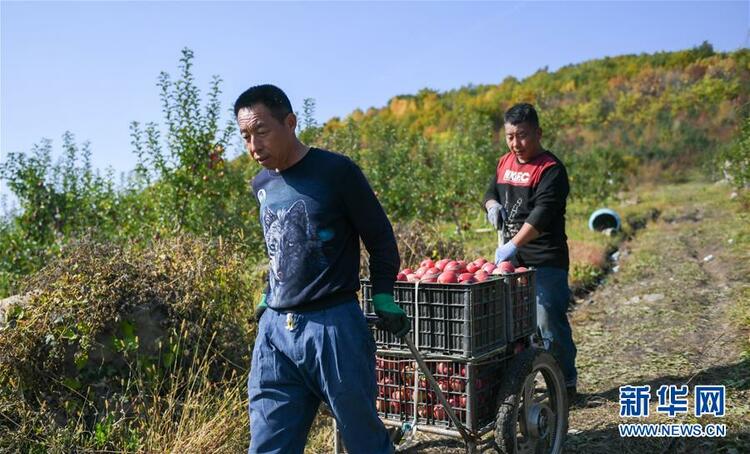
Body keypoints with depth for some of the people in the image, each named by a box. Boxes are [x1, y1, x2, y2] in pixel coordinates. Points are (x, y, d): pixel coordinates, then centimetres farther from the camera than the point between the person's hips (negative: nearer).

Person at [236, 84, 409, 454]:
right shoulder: (261, 184, 10)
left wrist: (382, 297, -5)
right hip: (273, 330, 6)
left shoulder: (336, 171, -8)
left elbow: (380, 239, -1)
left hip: (335, 326, -5)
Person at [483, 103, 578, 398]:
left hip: (545, 262, -7)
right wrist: (492, 205, -1)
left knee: (547, 322, -5)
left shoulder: (551, 169, -11)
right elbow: (491, 192, 24)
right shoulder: (504, 163, 13)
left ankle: (566, 384, 14)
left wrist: (513, 245, -32)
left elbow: (542, 213, -23)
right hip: (511, 258, 7)